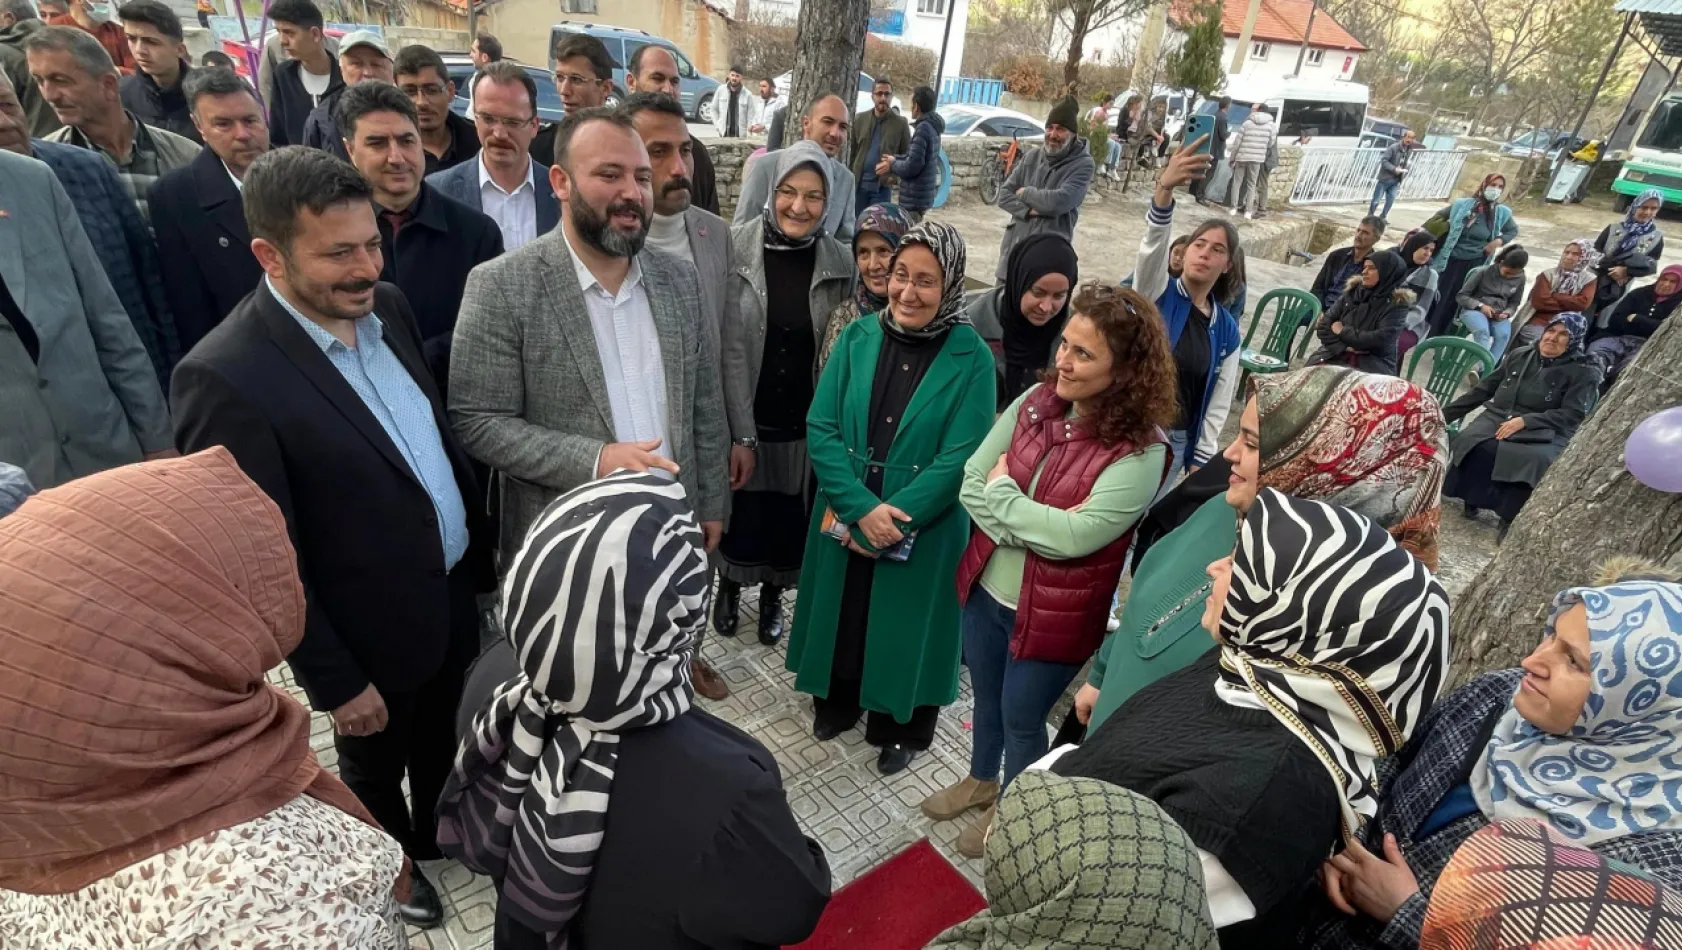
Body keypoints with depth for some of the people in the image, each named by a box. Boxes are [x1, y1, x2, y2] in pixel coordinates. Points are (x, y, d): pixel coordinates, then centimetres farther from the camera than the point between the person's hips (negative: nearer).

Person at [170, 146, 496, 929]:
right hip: (373, 632, -6)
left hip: (453, 590, 6)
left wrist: (478, 545, 11)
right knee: (375, 769, 24)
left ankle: (438, 831, 57)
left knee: (443, 742, 29)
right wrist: (336, 680, -14)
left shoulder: (385, 307, -5)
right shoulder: (227, 377, -27)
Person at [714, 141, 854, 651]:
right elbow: (730, 350, -13)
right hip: (744, 419, -2)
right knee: (740, 515, 12)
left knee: (790, 521, 15)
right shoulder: (736, 249, -12)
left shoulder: (838, 262, -5)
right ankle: (729, 587, 43)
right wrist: (742, 435, -15)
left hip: (806, 425, 2)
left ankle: (773, 596, 43)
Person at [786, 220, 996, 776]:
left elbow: (960, 457, -16)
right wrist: (863, 508, -19)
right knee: (841, 613, 20)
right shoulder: (857, 338, -6)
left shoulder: (971, 358, -13)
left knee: (905, 625, 15)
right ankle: (838, 704, 47)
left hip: (924, 531, -2)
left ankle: (899, 727, 41)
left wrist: (895, 520, -20)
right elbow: (820, 429, -8)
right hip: (845, 518, 3)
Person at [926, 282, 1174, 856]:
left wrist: (1001, 491, -18)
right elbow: (970, 483, -8)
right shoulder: (1035, 403, -9)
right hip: (986, 590, 5)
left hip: (1053, 614, -5)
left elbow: (1075, 536, -29)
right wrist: (1036, 525, -22)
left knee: (1021, 716, 17)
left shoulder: (1141, 451, -23)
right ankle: (981, 778, 55)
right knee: (986, 697, 27)